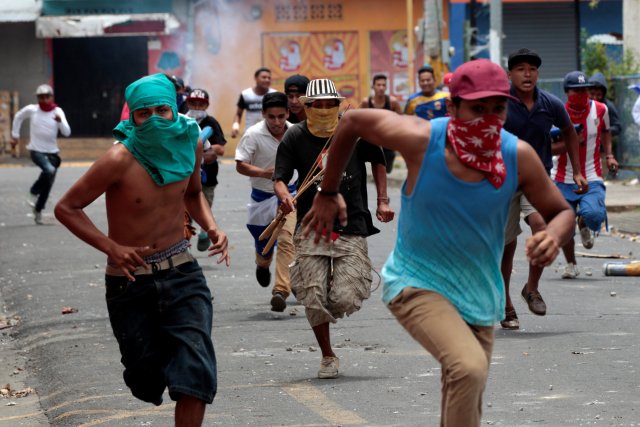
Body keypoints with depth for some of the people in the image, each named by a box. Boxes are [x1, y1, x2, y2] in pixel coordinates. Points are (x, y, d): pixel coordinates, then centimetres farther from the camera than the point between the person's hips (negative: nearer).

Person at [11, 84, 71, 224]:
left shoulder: (57, 112, -3)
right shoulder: (31, 110, -4)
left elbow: (67, 132, -11)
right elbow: (18, 117, 16)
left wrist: (60, 121, -30)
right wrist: (15, 135, 16)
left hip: (52, 153, 3)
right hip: (36, 150, -3)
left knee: (48, 184, 5)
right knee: (49, 170, -31)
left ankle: (38, 210, 23)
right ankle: (34, 192, -8)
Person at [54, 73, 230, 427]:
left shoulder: (189, 145, -3)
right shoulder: (120, 159, -19)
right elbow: (67, 208, -13)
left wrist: (211, 228, -2)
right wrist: (112, 248, -24)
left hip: (181, 273, 3)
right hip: (130, 279, -3)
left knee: (195, 367, -13)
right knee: (147, 371, 10)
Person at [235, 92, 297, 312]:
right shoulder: (253, 135, -17)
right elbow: (241, 165, -17)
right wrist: (264, 173, -33)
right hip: (262, 195, -1)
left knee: (286, 240, -18)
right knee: (263, 244, 12)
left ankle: (281, 291, -21)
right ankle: (263, 265, 50)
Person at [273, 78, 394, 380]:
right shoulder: (295, 137, 0)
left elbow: (378, 161, 18)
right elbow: (280, 177, -3)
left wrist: (383, 200, 10)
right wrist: (285, 196, -26)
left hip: (351, 228, 0)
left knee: (346, 300, -11)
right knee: (313, 299, -6)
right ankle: (327, 357, 14)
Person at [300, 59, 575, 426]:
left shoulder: (519, 156, -13)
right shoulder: (421, 140, -20)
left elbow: (561, 212, 0)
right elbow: (353, 122, -3)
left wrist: (554, 236, -26)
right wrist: (328, 193, 5)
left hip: (478, 296, 4)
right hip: (417, 285, -4)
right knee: (469, 369, -30)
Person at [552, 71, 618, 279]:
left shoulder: (600, 109, -1)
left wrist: (609, 155, 7)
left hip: (592, 177, 0)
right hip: (563, 179, 0)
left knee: (593, 214, -25)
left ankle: (584, 224, 15)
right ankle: (571, 265, 26)